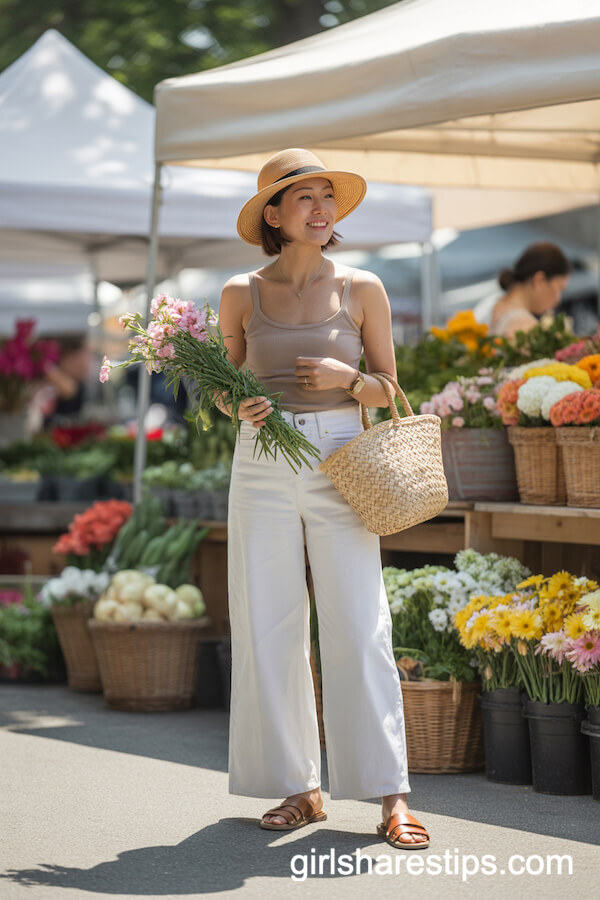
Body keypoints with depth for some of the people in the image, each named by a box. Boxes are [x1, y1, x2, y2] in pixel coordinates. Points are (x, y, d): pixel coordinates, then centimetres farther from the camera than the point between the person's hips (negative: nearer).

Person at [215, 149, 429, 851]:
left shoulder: (362, 289, 3)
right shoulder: (241, 294, 5)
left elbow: (387, 389, 7)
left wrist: (345, 377, -13)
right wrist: (239, 407, -9)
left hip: (340, 468, -1)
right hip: (262, 469, 2)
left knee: (359, 629, -7)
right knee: (267, 630, 1)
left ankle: (390, 796, -3)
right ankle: (298, 789, 11)